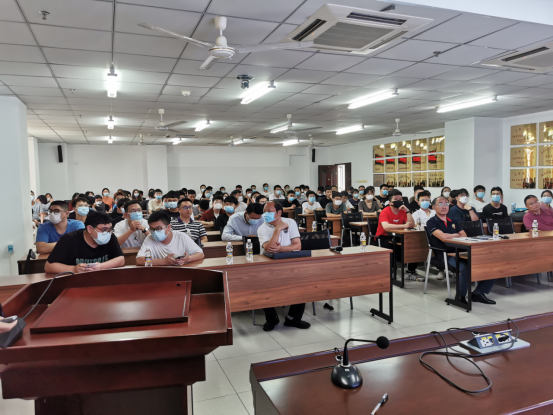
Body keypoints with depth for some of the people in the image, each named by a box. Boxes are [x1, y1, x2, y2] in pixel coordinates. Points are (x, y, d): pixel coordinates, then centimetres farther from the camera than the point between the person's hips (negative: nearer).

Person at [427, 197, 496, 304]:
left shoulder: (454, 221, 24)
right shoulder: (432, 222, 1)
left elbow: (464, 237, 12)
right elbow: (443, 237, -15)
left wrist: (450, 237, -8)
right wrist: (456, 235, 3)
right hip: (446, 255, -7)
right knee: (466, 268, -35)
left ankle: (478, 293, 5)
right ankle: (460, 297, -12)